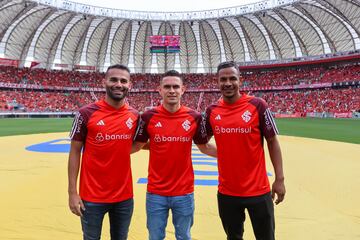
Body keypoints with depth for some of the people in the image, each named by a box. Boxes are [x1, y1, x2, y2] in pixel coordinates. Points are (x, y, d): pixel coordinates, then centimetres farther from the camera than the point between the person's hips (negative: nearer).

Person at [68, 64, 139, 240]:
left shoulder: (134, 115, -1)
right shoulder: (86, 113, -11)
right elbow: (75, 152, -6)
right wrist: (72, 192, -7)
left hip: (124, 195, 3)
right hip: (92, 196, -3)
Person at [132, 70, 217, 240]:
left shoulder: (194, 117, -5)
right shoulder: (148, 117, -7)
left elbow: (204, 147, 6)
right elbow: (136, 146, 4)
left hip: (184, 192, 1)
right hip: (156, 192, 0)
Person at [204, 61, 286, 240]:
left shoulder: (257, 105, -10)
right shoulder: (211, 111, -1)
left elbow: (272, 142, -5)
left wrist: (279, 179, -6)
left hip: (258, 190, -2)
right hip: (226, 191, 3)